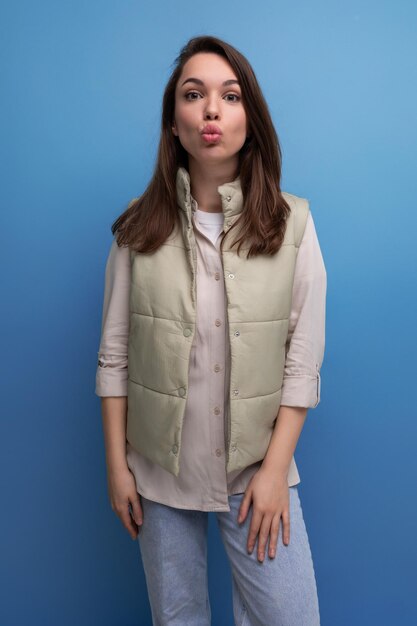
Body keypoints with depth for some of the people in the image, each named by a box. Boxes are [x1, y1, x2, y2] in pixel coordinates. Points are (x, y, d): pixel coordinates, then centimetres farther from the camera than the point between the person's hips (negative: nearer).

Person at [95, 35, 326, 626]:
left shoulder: (293, 222, -7)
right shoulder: (140, 228, -5)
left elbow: (304, 360, -7)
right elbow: (114, 356, -2)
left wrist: (275, 468, -9)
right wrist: (117, 465, -2)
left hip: (258, 467, -1)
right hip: (161, 469, 1)